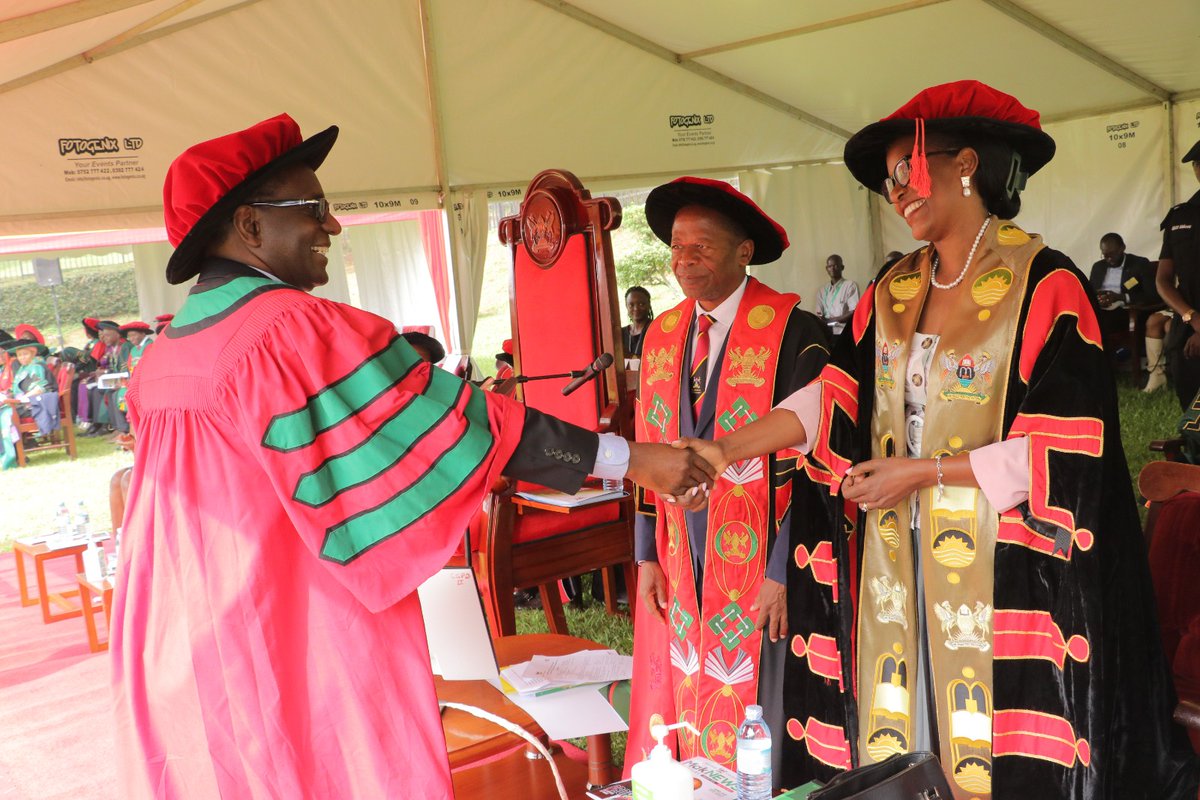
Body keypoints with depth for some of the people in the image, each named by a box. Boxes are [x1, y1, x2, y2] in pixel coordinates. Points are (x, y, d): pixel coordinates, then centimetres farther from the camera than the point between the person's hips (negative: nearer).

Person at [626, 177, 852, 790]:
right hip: (681, 558, 5)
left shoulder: (792, 331, -11)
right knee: (691, 693, 12)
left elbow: (802, 458, -13)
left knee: (759, 704, 5)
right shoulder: (662, 336, 7)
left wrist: (782, 572, -15)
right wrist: (648, 554, 7)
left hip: (763, 557, -5)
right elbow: (650, 451, 10)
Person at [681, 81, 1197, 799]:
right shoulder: (892, 293, 8)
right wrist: (727, 450, -9)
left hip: (1004, 573, -5)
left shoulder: (1044, 286, -11)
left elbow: (1065, 448, -15)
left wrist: (921, 472, -15)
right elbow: (835, 396, 2)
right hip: (902, 568, 5)